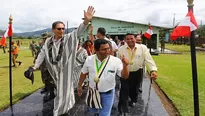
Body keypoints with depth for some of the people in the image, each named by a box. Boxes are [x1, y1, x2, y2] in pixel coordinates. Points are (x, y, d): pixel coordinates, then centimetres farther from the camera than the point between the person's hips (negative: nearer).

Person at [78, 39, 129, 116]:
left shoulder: (116, 61, -18)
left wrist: (125, 66, -31)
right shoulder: (89, 59, -12)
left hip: (108, 93, -2)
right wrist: (79, 86, 10)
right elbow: (83, 74, 2)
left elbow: (124, 76, -13)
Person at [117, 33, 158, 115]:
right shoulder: (121, 49, -7)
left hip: (137, 73, 1)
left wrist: (153, 70, -31)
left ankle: (133, 101, 53)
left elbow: (149, 59, -18)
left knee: (135, 89, 21)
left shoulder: (143, 48, -12)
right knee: (124, 90, -1)